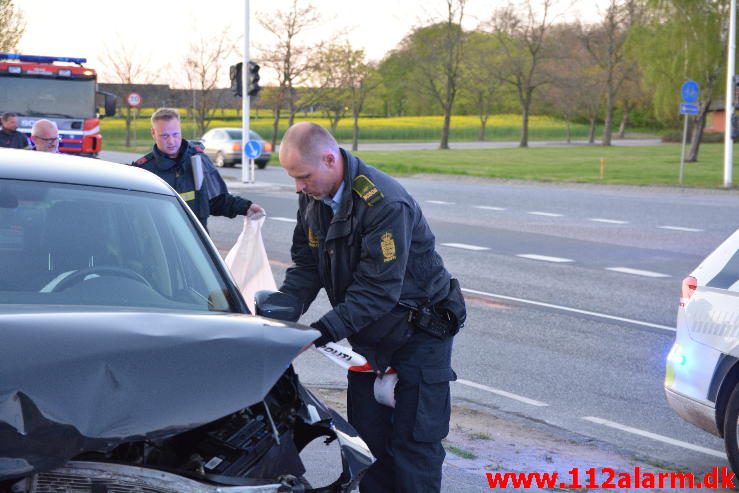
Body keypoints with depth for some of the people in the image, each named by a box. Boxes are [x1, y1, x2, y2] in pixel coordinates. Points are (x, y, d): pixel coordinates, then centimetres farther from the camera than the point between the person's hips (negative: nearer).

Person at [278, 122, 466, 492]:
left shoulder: (385, 204, -30)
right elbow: (306, 266, 2)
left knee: (412, 441, -5)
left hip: (419, 330, -8)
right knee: (365, 433, 10)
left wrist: (322, 332, -35)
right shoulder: (313, 198, -4)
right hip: (369, 333, 8)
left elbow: (377, 289, -31)